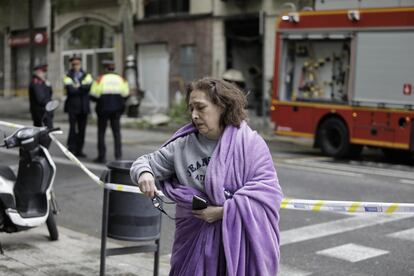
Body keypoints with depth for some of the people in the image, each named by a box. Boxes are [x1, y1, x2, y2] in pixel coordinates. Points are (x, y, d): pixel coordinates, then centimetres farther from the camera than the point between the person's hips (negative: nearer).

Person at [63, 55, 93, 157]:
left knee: (82, 129, 5)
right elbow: (70, 90, -12)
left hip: (83, 106, 3)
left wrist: (78, 86, -14)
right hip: (73, 106, -3)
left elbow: (89, 86, -7)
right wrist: (82, 88, -7)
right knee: (73, 128, -11)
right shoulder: (68, 76, 4)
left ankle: (79, 150, 13)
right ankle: (71, 149, -5)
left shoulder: (86, 76, 12)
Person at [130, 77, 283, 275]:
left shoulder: (250, 142, -5)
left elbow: (268, 191, -12)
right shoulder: (183, 145, 4)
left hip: (239, 244, -3)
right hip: (195, 242, 3)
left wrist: (223, 211, -17)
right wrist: (143, 173, -13)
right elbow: (148, 161, 12)